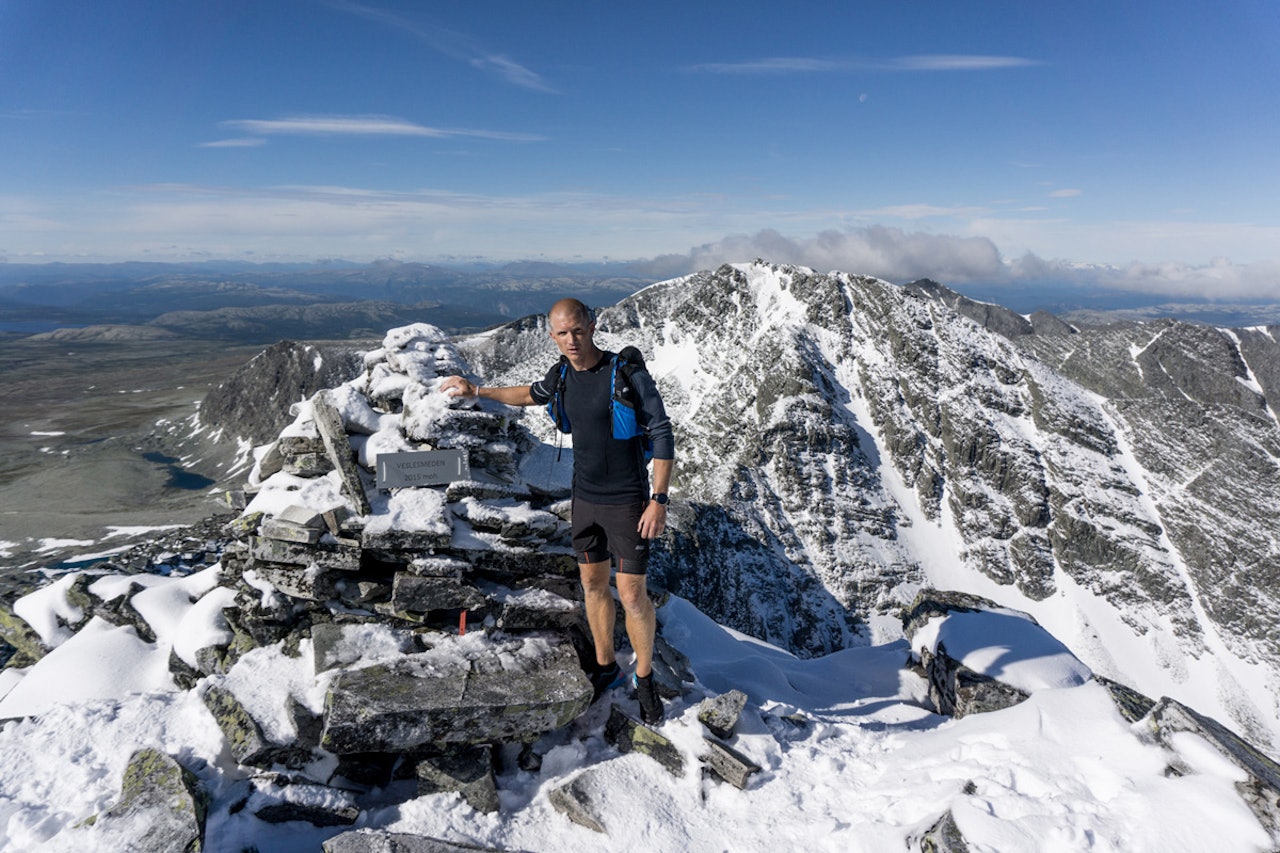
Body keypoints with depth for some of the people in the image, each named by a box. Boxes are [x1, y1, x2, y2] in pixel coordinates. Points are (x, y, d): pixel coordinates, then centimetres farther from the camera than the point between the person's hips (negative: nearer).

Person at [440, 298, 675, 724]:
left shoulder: (628, 373, -19)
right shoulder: (562, 374, 0)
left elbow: (662, 435, -16)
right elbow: (534, 394, 24)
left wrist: (659, 500, -20)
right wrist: (477, 391, 22)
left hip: (626, 503, -6)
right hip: (585, 499, 6)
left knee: (632, 595, -1)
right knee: (593, 584, 16)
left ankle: (644, 678, 21)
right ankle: (605, 667, 35)